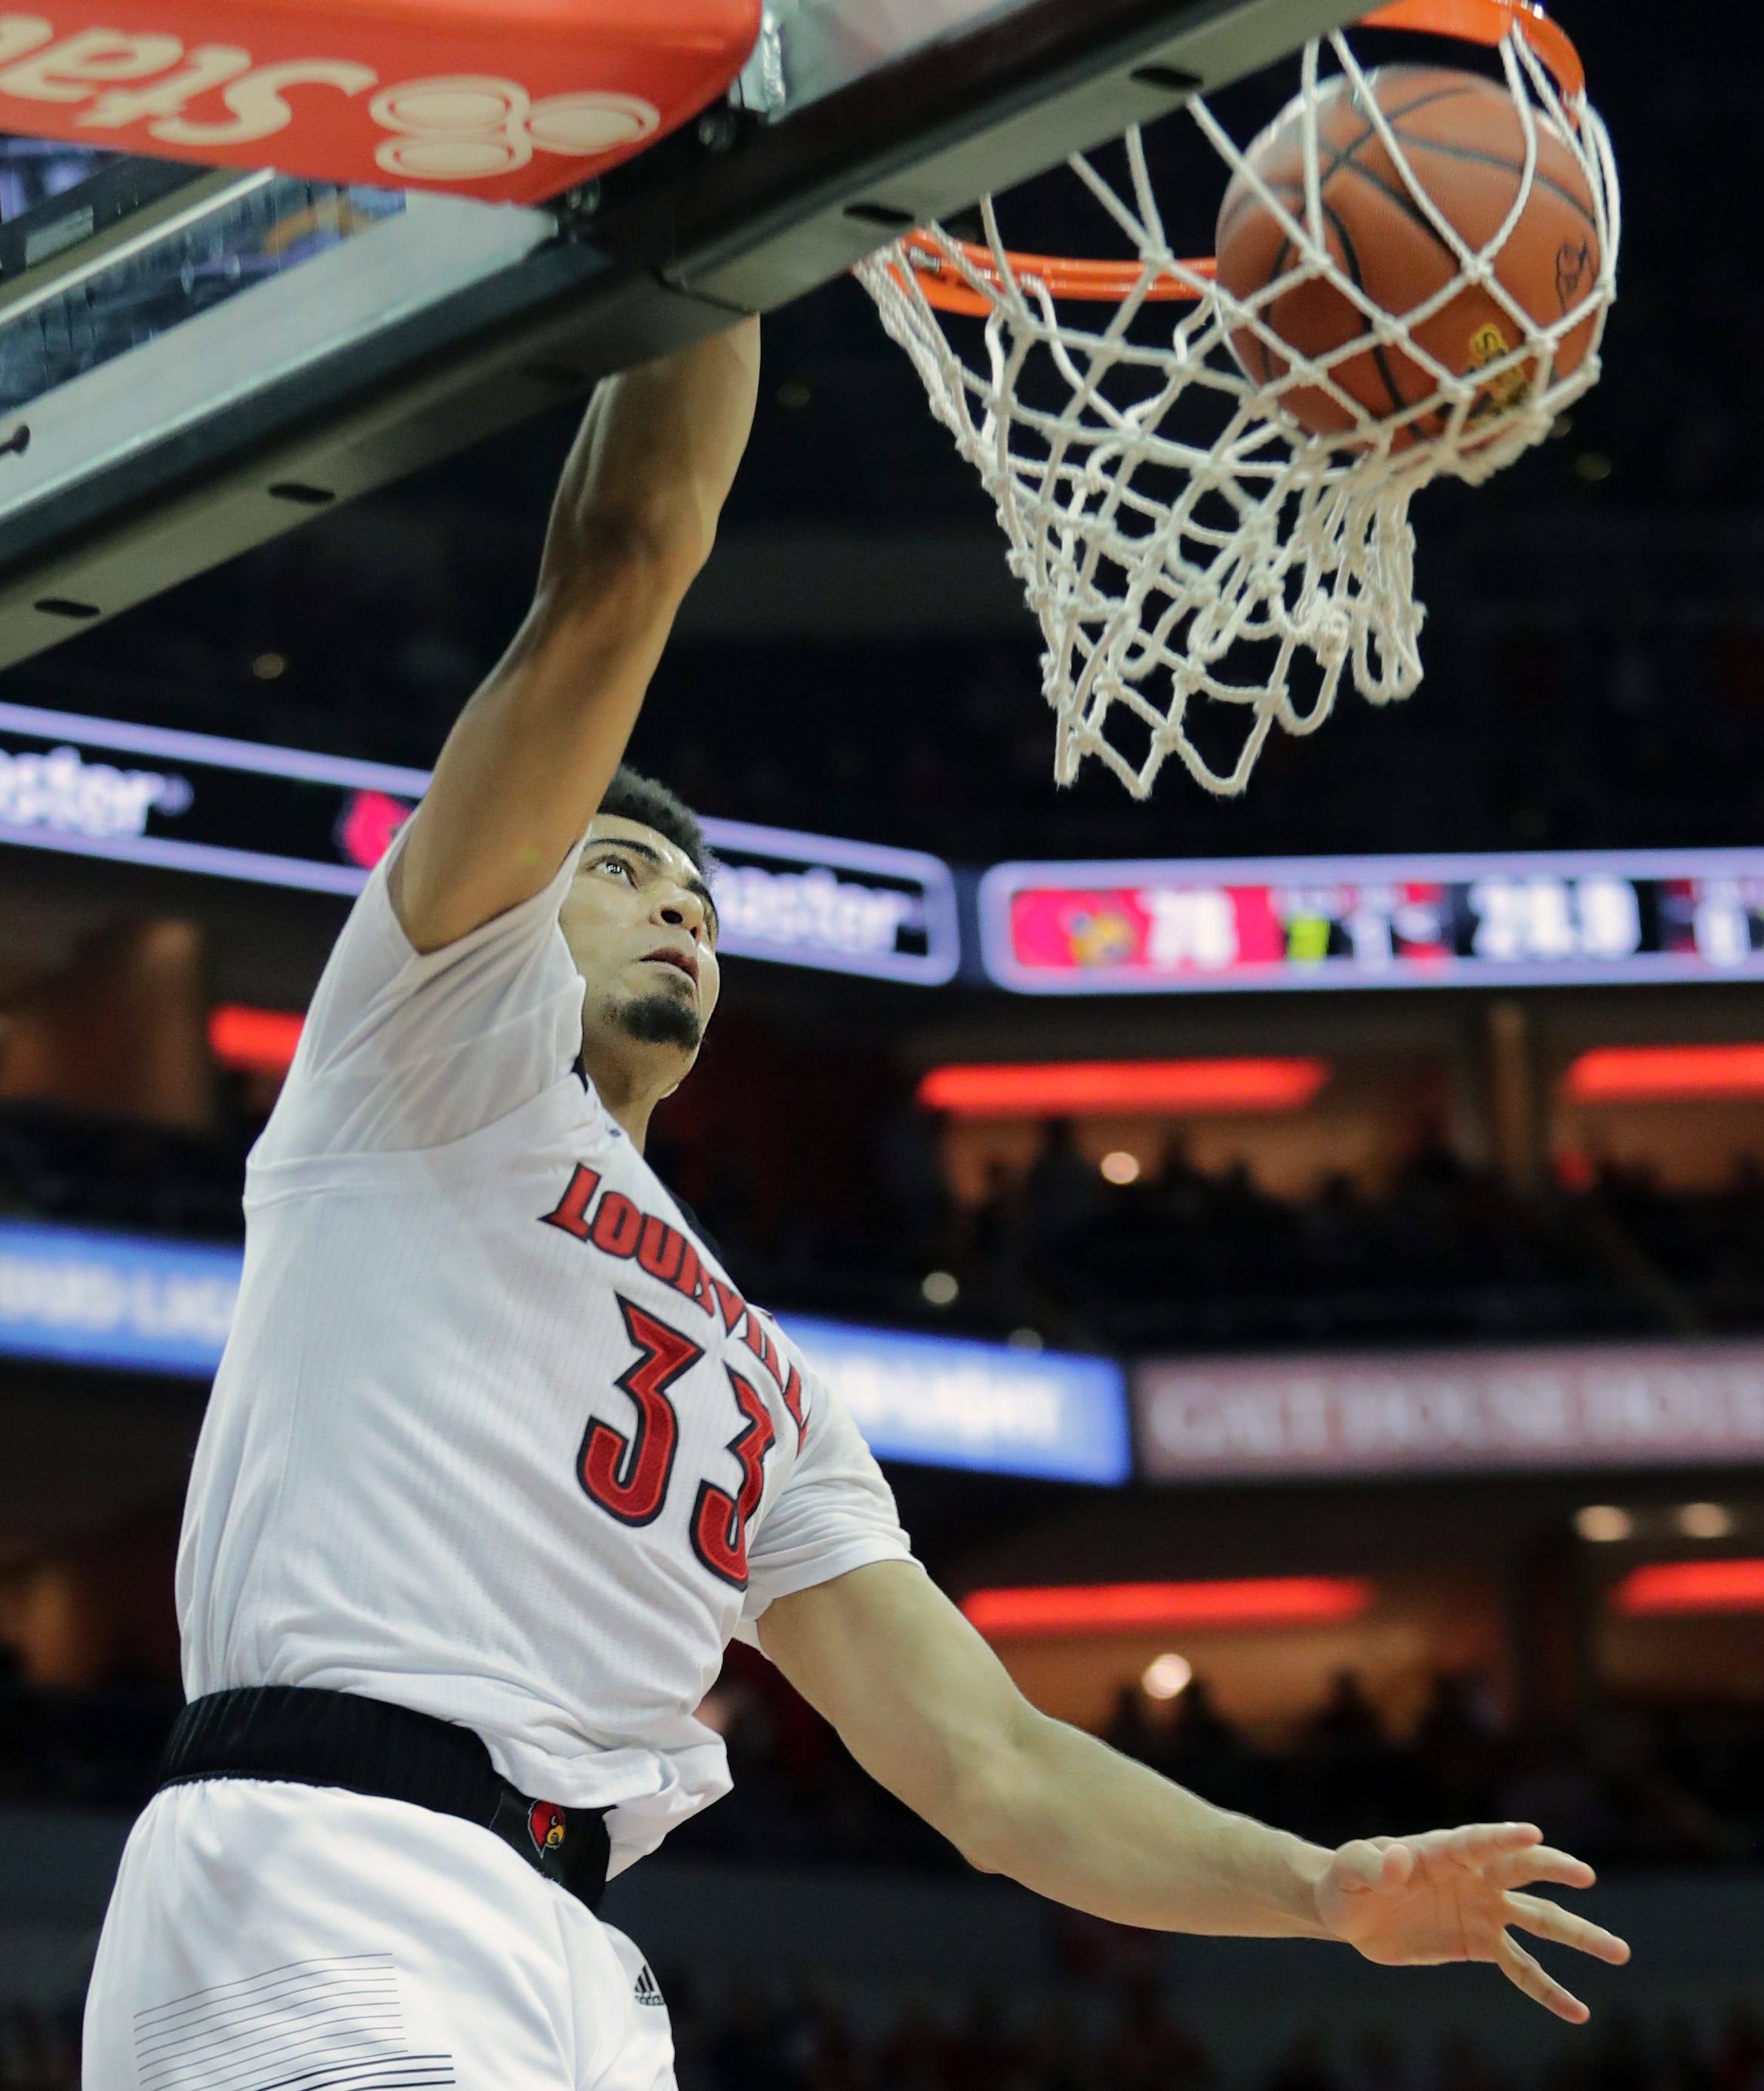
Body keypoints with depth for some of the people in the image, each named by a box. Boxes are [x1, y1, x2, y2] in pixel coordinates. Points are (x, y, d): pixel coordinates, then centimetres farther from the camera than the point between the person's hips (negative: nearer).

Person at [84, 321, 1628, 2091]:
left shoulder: (768, 1389, 30)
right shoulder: (448, 1037, 13)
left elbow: (987, 1760, 23)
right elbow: (623, 558, 3)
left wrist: (1327, 1886, 12)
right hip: (318, 1886, -7)